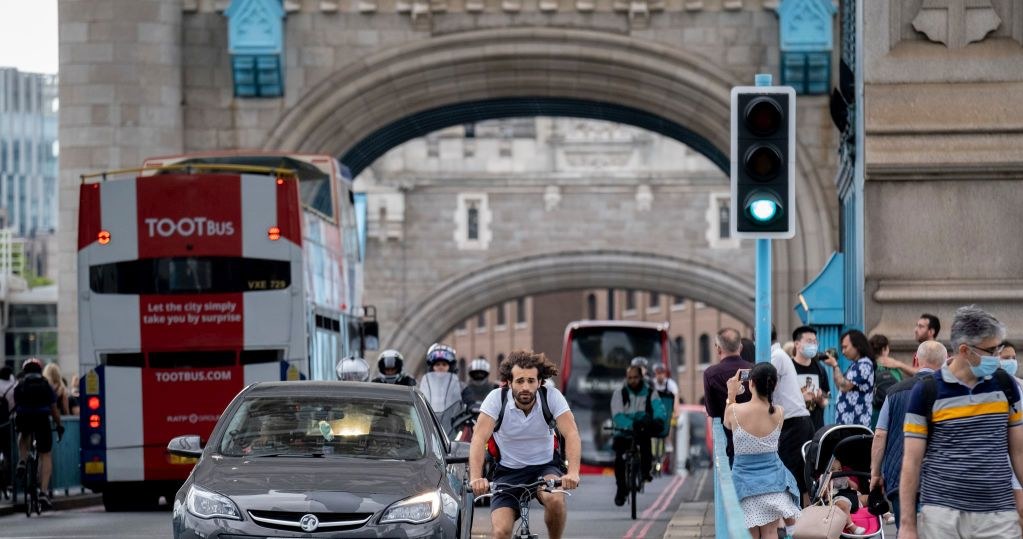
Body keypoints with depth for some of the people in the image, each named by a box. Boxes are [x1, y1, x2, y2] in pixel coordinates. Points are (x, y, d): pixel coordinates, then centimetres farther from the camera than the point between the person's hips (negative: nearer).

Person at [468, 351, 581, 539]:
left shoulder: (552, 397, -14)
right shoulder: (496, 399, -15)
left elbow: (571, 434, -24)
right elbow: (479, 438, -24)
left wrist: (573, 473, -41)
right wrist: (476, 478, -40)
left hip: (544, 468, 0)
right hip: (508, 472, 0)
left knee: (555, 499, -33)